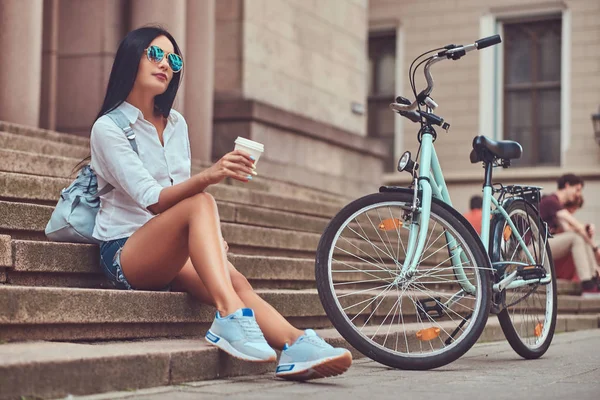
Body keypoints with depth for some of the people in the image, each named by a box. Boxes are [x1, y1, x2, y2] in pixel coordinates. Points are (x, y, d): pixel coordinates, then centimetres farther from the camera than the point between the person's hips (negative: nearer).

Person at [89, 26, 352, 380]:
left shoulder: (176, 124, 14)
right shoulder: (108, 127, -7)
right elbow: (152, 201, -19)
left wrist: (209, 237, -2)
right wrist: (208, 177, -37)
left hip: (172, 255, 6)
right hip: (125, 251, -5)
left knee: (236, 281, -26)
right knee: (201, 203, -32)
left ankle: (295, 349, -46)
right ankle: (231, 316, -48)